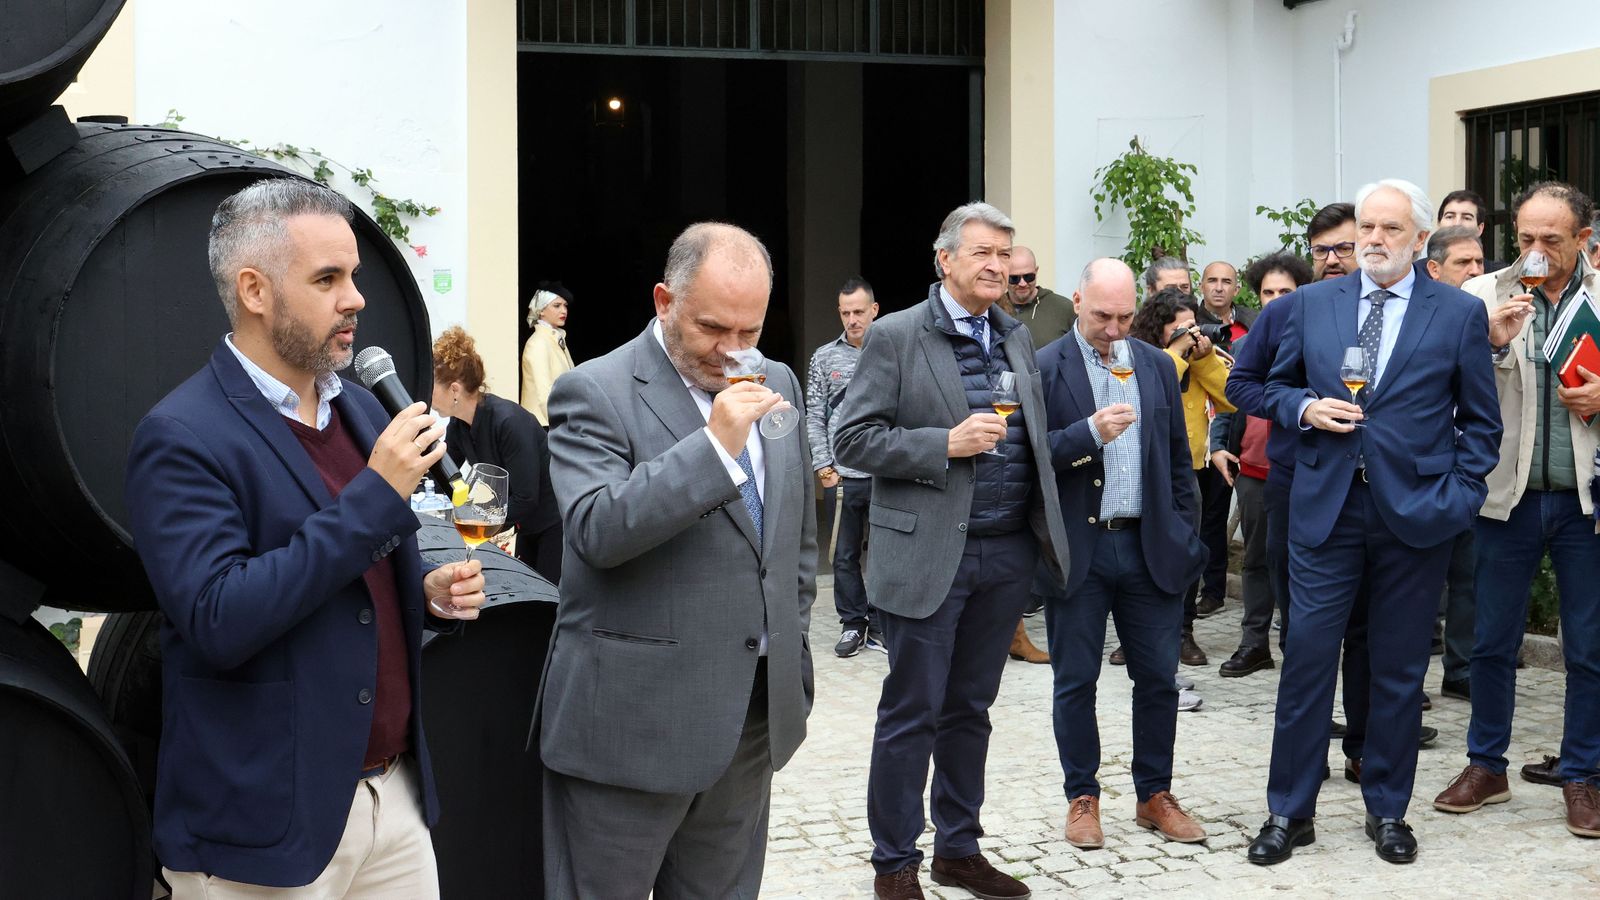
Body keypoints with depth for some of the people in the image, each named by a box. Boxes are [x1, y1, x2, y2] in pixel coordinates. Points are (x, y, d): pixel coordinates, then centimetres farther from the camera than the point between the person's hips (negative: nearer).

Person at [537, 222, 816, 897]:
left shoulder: (776, 383, 10)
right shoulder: (595, 394, -10)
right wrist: (716, 444, -27)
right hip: (633, 722, -6)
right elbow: (597, 531, -24)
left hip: (753, 714, 6)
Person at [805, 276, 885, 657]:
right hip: (843, 475, 2)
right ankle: (853, 624, 19)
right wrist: (823, 465, -2)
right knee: (845, 556, 8)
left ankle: (879, 624, 16)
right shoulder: (824, 357, 7)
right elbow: (814, 416, 6)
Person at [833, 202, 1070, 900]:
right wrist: (945, 444, -18)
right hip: (928, 555, -5)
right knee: (912, 714, 2)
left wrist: (1046, 533, 10)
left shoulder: (1017, 338, 12)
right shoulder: (897, 336, -6)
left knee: (970, 710, 15)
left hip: (1007, 554, 6)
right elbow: (852, 440, -10)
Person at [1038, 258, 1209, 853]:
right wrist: (1089, 433, -23)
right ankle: (1082, 798, 17)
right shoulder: (1044, 368, -4)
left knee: (1158, 677, 7)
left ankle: (1155, 794, 20)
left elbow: (1178, 457, 14)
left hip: (1149, 545, 4)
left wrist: (1185, 532, 9)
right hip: (1077, 548, -3)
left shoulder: (1157, 366, 10)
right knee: (1076, 681, 5)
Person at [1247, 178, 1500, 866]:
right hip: (1325, 507, 1)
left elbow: (1480, 421, 5)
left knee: (1399, 670, 8)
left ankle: (1387, 810, 23)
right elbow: (1276, 388, 16)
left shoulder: (1459, 314, 2)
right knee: (1306, 657, 0)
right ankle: (1289, 813, 11)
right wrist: (1305, 408, -6)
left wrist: (1458, 496, -5)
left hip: (1414, 513, -1)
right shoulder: (1312, 304, 7)